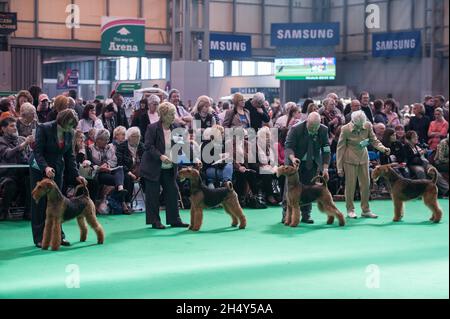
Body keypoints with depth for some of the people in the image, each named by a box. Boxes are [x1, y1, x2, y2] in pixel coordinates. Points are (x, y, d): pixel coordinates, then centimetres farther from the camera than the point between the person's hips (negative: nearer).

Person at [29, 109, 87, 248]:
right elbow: (37, 152, -22)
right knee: (39, 202, 0)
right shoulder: (43, 128, -19)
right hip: (39, 168, -4)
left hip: (57, 169, 5)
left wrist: (76, 175, -5)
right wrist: (45, 167, -37)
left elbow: (70, 156, 2)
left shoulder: (69, 133, -4)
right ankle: (39, 238, 3)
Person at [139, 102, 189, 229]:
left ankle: (174, 220, 13)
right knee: (153, 195, 0)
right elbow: (148, 146, -16)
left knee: (173, 192, 5)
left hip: (169, 169, 6)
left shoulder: (175, 129, 4)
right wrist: (160, 156, -28)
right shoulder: (152, 128, -12)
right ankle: (155, 221, 8)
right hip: (153, 168, -5)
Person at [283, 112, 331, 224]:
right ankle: (286, 214, 6)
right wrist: (292, 157, -40)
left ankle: (306, 215, 10)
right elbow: (288, 146, -19)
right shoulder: (296, 129, -23)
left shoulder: (324, 130, -13)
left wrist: (325, 168, -15)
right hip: (295, 162, -3)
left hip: (312, 163, 3)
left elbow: (326, 150, -8)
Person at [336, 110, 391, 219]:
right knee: (350, 185, 0)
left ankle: (365, 210, 15)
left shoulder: (368, 125, -8)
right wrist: (339, 167, -10)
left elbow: (374, 140, 3)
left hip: (363, 158, 4)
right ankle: (350, 210, 12)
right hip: (350, 159, -4)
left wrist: (383, 148, -18)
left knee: (366, 184, 5)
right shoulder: (345, 129, -16)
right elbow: (340, 148, -10)